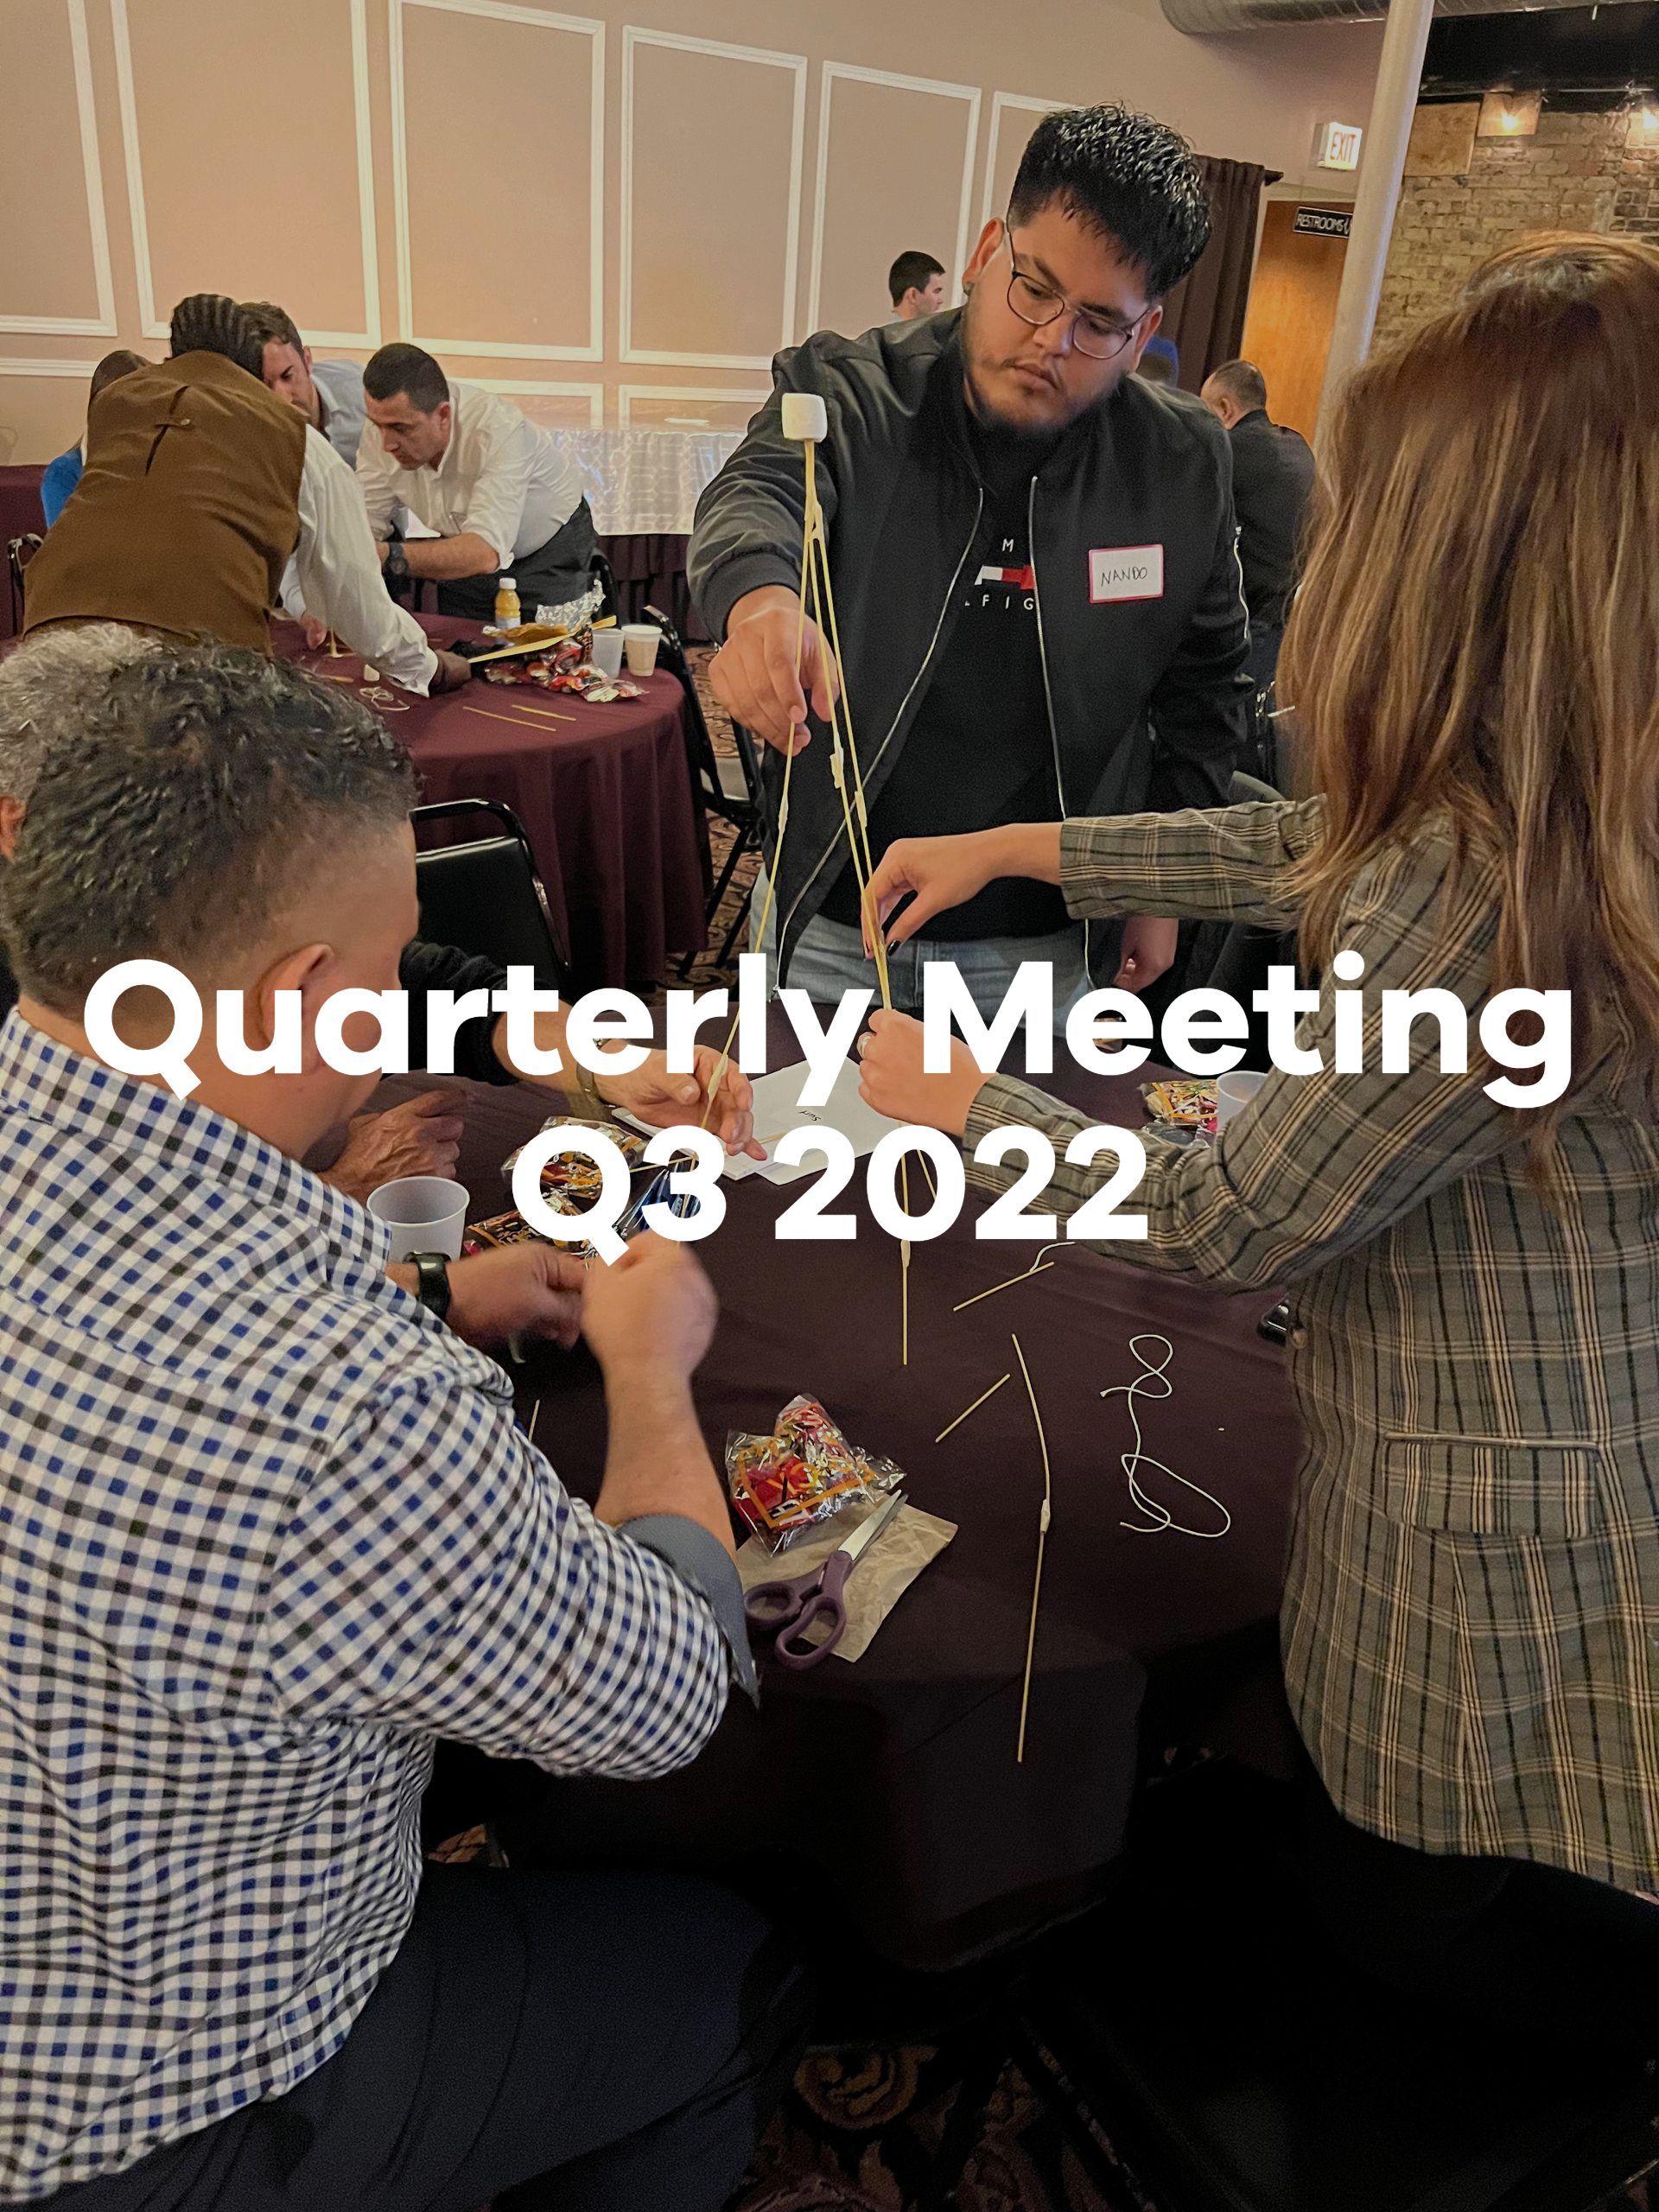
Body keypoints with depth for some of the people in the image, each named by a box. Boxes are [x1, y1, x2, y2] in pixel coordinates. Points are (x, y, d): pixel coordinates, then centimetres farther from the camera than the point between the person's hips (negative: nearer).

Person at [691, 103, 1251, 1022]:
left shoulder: (1181, 465, -3)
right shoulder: (851, 394, -8)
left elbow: (1204, 691, 8)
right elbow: (755, 496, -29)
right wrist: (760, 598, -53)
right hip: (829, 924, 0)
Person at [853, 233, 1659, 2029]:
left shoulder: (1483, 888, -33)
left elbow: (1221, 1225, -21)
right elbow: (1308, 852, 11)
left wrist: (960, 1102, -5)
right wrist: (1019, 848, 14)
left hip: (1501, 1570, -8)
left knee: (1415, 1929, 24)